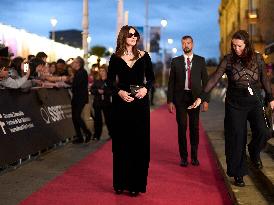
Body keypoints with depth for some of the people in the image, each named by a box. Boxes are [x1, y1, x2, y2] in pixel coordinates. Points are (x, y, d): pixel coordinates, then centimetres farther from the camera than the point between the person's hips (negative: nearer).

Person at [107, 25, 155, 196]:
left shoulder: (144, 56, 6)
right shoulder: (116, 58, 4)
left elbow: (151, 77, 8)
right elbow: (110, 80, 4)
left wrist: (146, 88, -11)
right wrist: (119, 92, -12)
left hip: (140, 102, 1)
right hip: (121, 102, 0)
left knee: (139, 142, 1)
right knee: (121, 143, 3)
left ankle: (136, 183, 6)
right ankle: (121, 182, 11)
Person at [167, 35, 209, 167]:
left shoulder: (200, 61, 6)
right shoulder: (175, 61, 6)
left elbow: (205, 80, 5)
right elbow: (171, 82, 6)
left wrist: (206, 99, -2)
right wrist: (170, 101, -1)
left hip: (195, 97, 0)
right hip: (180, 98, 0)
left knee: (194, 127, 3)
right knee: (182, 127, 0)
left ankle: (194, 156, 14)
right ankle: (183, 157, 8)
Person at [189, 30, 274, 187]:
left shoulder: (257, 58, -1)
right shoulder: (228, 60, -5)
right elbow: (214, 79, -8)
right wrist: (201, 98, -15)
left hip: (254, 102, 1)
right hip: (235, 103, -1)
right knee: (237, 138, -1)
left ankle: (254, 152, 19)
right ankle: (238, 174, 13)